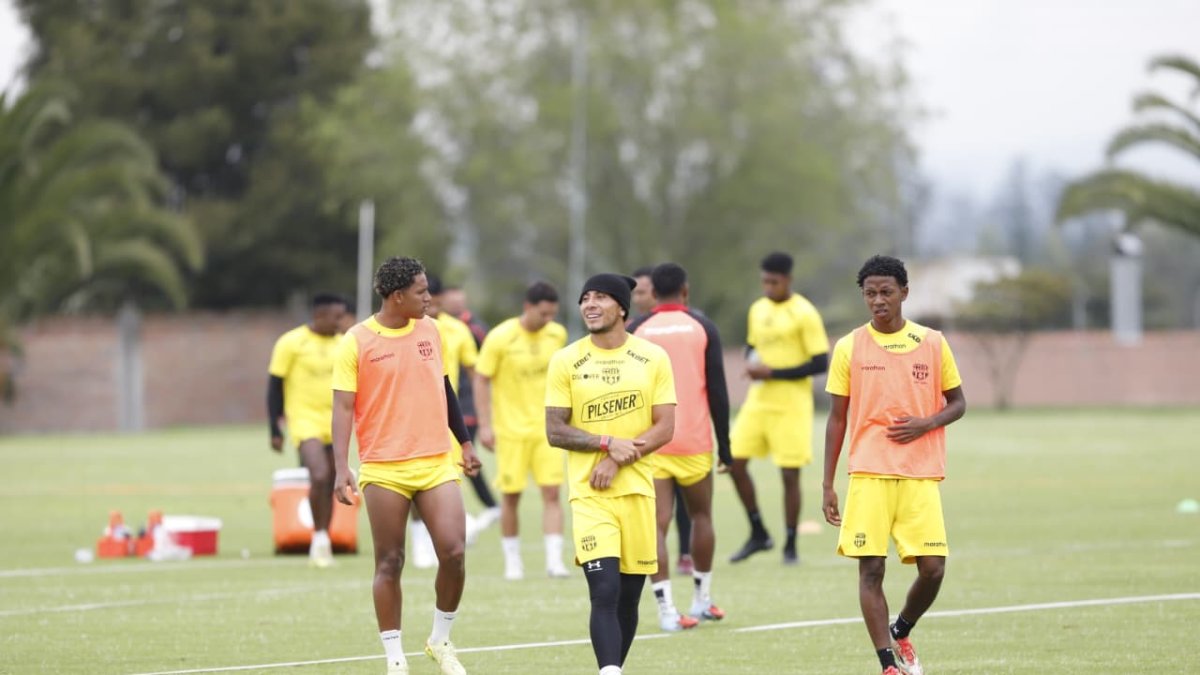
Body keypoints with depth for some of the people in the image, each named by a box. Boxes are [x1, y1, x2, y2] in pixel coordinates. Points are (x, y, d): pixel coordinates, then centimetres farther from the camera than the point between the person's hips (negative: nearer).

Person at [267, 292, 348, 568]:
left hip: (334, 422, 6)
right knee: (320, 476, -23)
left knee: (328, 485, 7)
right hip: (305, 419, -6)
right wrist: (275, 430, -7)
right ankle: (319, 537, -10)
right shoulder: (291, 343, -7)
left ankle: (322, 546, 17)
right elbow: (274, 387, -5)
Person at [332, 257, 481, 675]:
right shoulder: (357, 342, -7)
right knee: (389, 564, 2)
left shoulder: (430, 330, 8)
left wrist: (464, 443, 22)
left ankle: (441, 641, 12)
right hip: (384, 470, -3)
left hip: (436, 464, 4)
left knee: (454, 552, -9)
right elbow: (343, 407, -9)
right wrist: (342, 468, -18)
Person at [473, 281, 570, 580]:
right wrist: (485, 426, -12)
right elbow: (481, 380, -7)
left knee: (551, 491, -7)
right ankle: (512, 562, 15)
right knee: (511, 496, 2)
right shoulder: (500, 338, -12)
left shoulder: (557, 334, 1)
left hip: (546, 427, 3)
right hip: (511, 429, -3)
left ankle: (554, 560, -7)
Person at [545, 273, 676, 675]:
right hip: (588, 493, -2)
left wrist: (617, 460, -13)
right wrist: (609, 442, -14)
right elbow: (555, 431, -1)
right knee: (605, 592, -16)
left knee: (629, 597, 6)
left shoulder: (653, 358, 3)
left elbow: (664, 429, 0)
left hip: (637, 490, 2)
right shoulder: (566, 361, 1)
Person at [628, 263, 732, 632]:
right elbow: (717, 391, 0)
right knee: (700, 516, 19)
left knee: (657, 524, -3)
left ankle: (667, 609, -12)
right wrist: (725, 445, 6)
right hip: (694, 441, 0)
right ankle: (702, 600, 26)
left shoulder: (636, 331, 5)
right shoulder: (702, 327, 3)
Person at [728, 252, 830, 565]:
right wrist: (751, 364, -1)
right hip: (758, 399, 6)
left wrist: (773, 373, -16)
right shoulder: (758, 309, 10)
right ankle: (758, 534, 15)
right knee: (735, 462, 0)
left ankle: (791, 546, 8)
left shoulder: (804, 313, -10)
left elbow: (820, 363, -13)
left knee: (789, 474, -4)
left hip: (791, 403, -6)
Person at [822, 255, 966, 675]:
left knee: (932, 568, -6)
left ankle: (901, 634, 21)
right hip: (869, 476, -1)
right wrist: (827, 486, 3)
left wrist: (926, 424, -9)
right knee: (870, 568, -8)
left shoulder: (932, 343, 5)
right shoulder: (849, 348, 3)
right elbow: (837, 419, 6)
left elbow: (957, 403, 13)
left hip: (921, 477, 1)